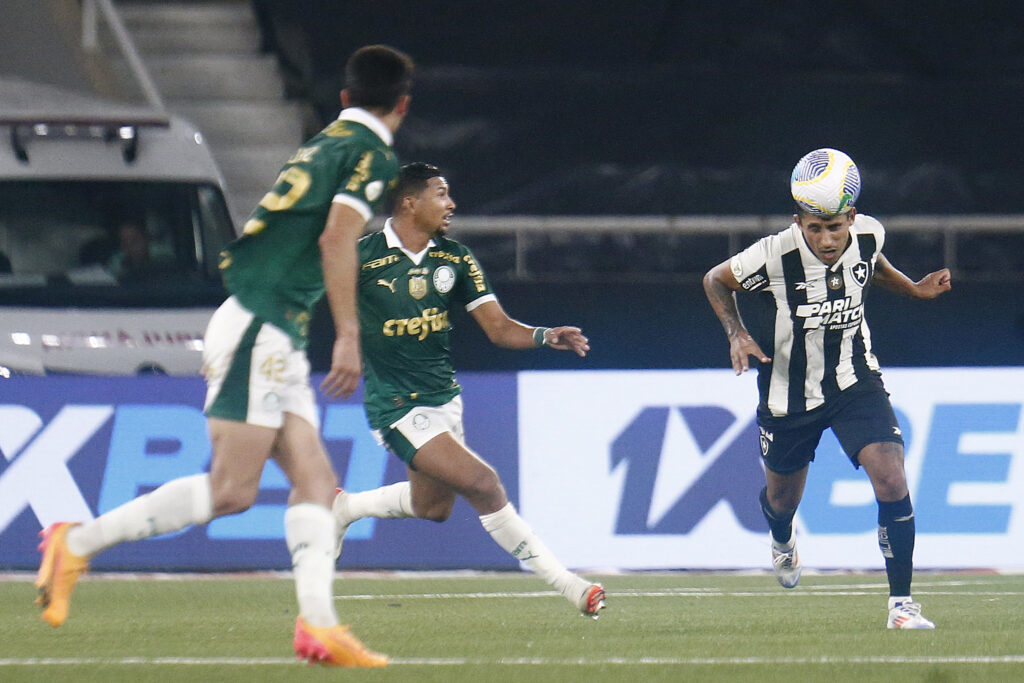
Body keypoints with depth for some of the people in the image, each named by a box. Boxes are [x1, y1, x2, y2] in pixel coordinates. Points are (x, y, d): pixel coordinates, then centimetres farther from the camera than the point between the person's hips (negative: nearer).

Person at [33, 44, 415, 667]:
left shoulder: (324, 145, 21)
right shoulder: (374, 154, -5)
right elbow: (336, 240, -17)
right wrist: (349, 335, -18)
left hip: (277, 338, 10)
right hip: (259, 329, -10)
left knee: (315, 479, 0)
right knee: (232, 490, -13)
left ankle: (317, 621, -10)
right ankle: (78, 544, -8)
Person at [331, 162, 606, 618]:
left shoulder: (455, 259, 3)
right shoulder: (363, 256, -14)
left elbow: (499, 328, 0)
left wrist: (546, 336, -18)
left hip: (444, 397, 7)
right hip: (397, 405, -7)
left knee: (433, 507, 17)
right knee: (483, 483, -18)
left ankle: (345, 507, 42)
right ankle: (562, 581, -11)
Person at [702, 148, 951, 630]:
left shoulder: (868, 236, -16)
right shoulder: (773, 256, -28)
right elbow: (716, 280, -8)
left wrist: (914, 288, 1)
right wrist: (737, 333, -21)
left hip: (855, 382, 1)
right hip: (789, 392, -1)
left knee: (892, 481, -19)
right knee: (782, 499, 18)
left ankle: (901, 601, -9)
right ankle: (782, 539, 58)